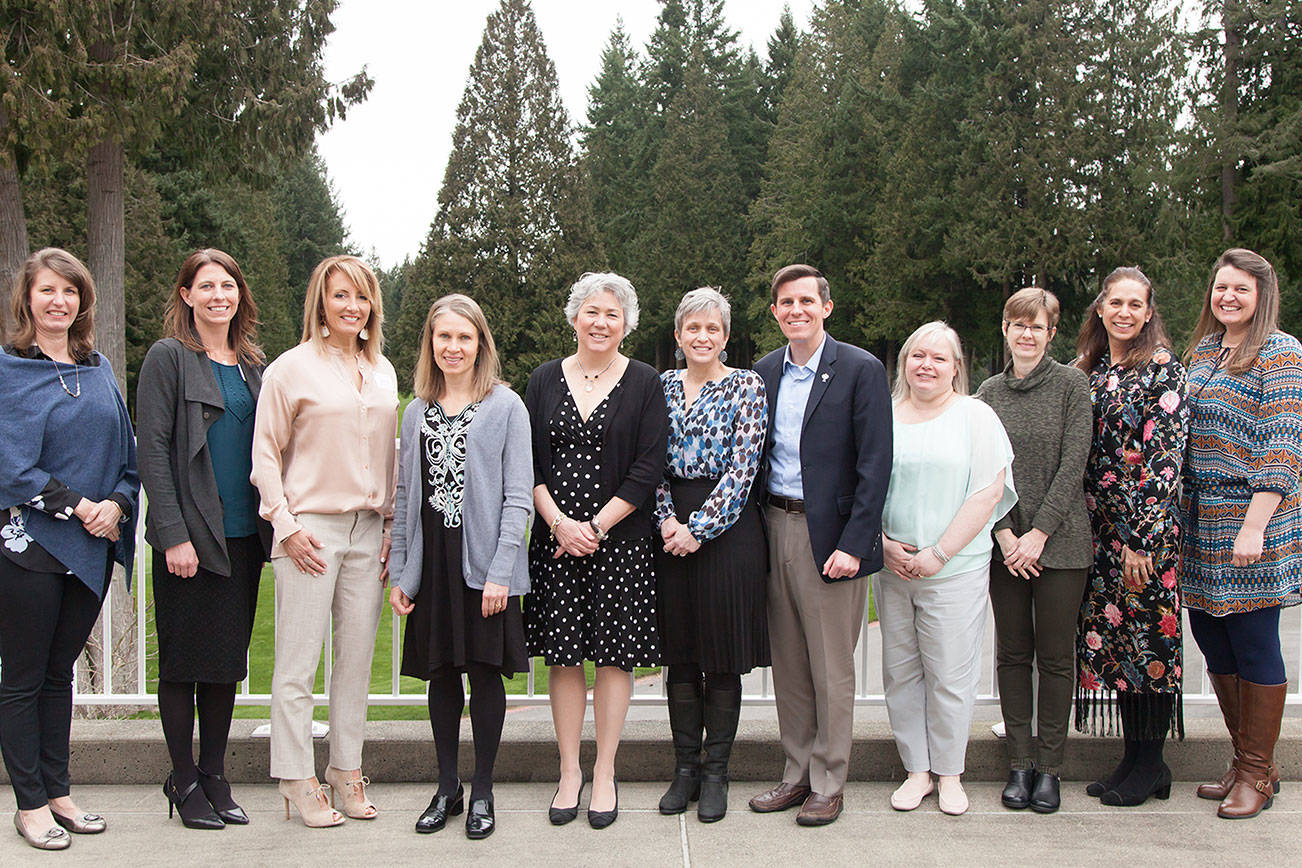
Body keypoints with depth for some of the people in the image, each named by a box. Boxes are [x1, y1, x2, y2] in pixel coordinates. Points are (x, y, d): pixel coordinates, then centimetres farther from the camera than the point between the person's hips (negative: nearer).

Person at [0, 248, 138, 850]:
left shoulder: (99, 370, 11)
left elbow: (128, 454, 11)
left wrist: (117, 504, -7)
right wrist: (78, 508, -15)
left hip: (92, 550, 5)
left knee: (60, 672, 15)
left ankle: (57, 791, 24)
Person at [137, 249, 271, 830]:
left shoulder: (251, 363, 14)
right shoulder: (169, 358, -4)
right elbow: (153, 450, -10)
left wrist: (272, 525, 10)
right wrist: (174, 534, -16)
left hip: (243, 536, 5)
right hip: (190, 537, -5)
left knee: (228, 660, 11)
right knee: (184, 660, 4)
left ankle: (215, 775, 22)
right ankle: (184, 781, 17)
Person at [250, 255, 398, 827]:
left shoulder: (382, 372, 13)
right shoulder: (293, 368, -3)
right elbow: (265, 453, -3)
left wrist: (391, 525, 11)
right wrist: (287, 526, -9)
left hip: (367, 529, 5)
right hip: (311, 529, -5)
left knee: (357, 656, 9)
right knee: (298, 662, -1)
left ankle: (347, 770, 21)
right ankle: (298, 781, 10)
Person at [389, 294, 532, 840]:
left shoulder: (506, 407, -2)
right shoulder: (416, 412, 11)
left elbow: (518, 497, -6)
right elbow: (405, 497, 13)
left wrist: (501, 571, -14)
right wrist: (399, 573, 8)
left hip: (484, 563, -4)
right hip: (431, 563, 4)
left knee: (485, 672, 3)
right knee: (441, 673, 10)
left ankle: (482, 791, 16)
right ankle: (446, 785, 23)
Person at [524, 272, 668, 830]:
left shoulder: (644, 383, 2)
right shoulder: (546, 380, 8)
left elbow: (648, 470, -5)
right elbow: (530, 463, 5)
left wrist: (596, 526, -11)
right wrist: (559, 522, -9)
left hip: (620, 539, -2)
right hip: (556, 538, 2)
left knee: (613, 656, 3)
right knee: (563, 656, 5)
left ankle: (604, 775, 14)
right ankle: (569, 773, 17)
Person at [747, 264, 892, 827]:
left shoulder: (860, 370, -6)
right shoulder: (764, 372, 10)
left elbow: (874, 464, -10)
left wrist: (853, 544, -16)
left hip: (829, 536, -5)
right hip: (774, 528, 5)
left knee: (831, 670, 4)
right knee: (788, 666, 13)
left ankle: (828, 785, 17)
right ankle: (797, 774, 26)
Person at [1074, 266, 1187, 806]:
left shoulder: (1163, 368, -7)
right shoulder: (1089, 369, 12)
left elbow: (1165, 458, -12)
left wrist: (1142, 539, -16)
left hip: (1147, 528, -6)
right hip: (1101, 528, 6)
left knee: (1148, 635, 0)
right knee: (1110, 636, 9)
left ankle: (1150, 764, 12)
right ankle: (1133, 757, 20)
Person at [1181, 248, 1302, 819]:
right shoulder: (1201, 351, 14)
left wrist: (1254, 526, -19)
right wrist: (1181, 510, 11)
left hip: (1252, 519, -7)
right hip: (1201, 520, 7)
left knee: (1254, 645, 0)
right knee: (1211, 637, 11)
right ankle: (1243, 761, 25)